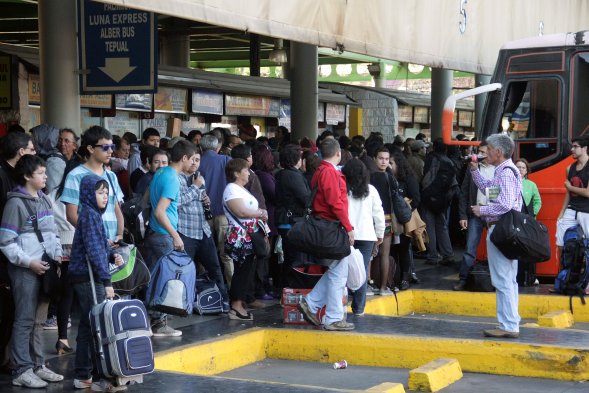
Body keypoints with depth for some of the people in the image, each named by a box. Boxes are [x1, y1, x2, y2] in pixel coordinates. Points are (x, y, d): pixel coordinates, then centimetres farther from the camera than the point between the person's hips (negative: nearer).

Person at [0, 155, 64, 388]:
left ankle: (38, 365, 20)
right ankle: (22, 371, 1)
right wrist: (28, 262, -15)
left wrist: (57, 255, 5)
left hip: (45, 267, 7)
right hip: (25, 270, -7)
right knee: (25, 320, -4)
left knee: (39, 319, 12)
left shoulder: (43, 200, 12)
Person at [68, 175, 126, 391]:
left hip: (86, 278, 10)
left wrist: (113, 255, 1)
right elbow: (93, 251, -19)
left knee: (87, 326, 13)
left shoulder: (94, 214, 16)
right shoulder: (89, 215, -13)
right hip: (89, 278, -10)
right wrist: (106, 281, -21)